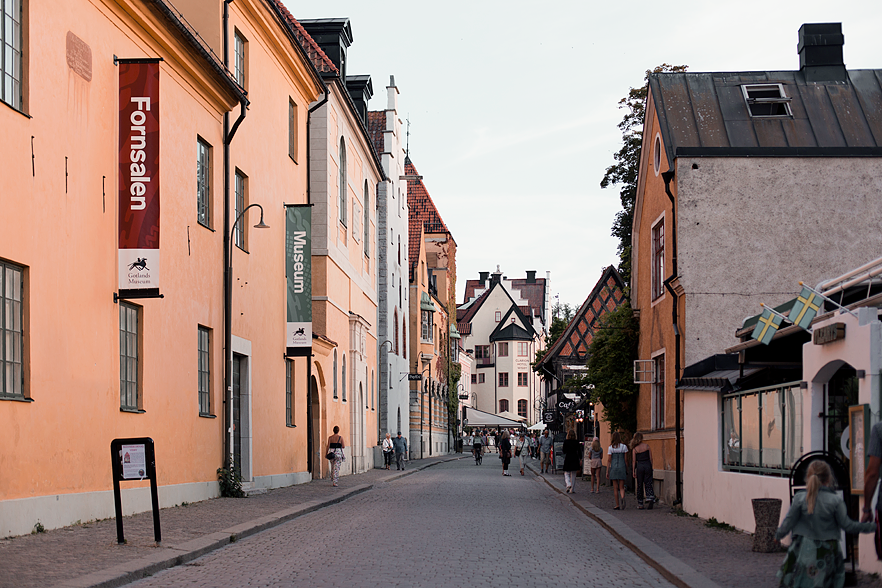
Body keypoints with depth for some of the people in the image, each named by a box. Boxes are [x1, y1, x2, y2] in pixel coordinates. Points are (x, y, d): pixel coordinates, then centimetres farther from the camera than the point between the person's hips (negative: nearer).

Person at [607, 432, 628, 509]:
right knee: (621, 487, 4)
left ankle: (617, 505, 7)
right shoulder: (624, 446, 1)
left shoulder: (610, 447, -2)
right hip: (622, 467, 1)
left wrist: (607, 472, 2)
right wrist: (627, 470, 12)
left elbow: (609, 460, -2)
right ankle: (622, 498, -27)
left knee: (615, 488, 6)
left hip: (613, 468, -1)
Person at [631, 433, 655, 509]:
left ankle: (640, 504, 11)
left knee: (639, 486, 9)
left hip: (639, 466, -1)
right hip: (648, 465, 1)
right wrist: (651, 467, 12)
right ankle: (651, 497, -20)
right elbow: (651, 458, 3)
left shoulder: (634, 449, -1)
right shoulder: (647, 446, 2)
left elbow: (634, 461, -2)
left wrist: (633, 471, 3)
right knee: (648, 484, 6)